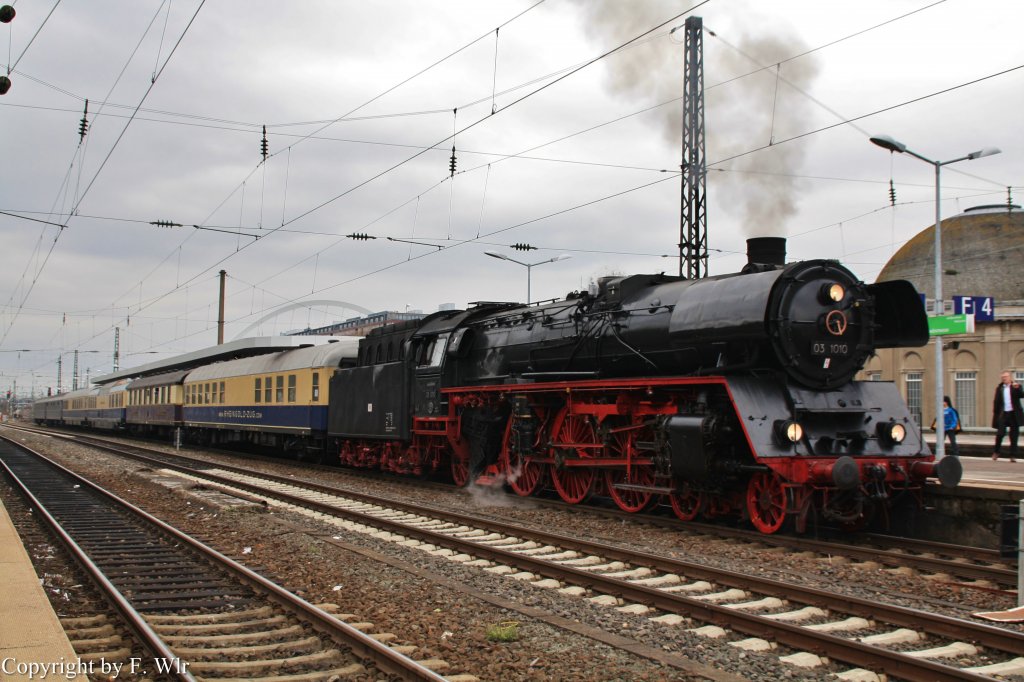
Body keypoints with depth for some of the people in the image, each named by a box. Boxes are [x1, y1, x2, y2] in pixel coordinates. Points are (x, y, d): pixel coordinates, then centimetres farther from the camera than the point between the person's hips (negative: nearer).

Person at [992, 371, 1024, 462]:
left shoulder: (1016, 386, 4)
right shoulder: (999, 388, 9)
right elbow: (996, 401, 10)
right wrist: (995, 413, 5)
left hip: (1014, 414, -1)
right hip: (1003, 414, 1)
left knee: (1014, 435, 2)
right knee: (1000, 433, -7)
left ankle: (1013, 455, 9)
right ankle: (997, 452, 15)